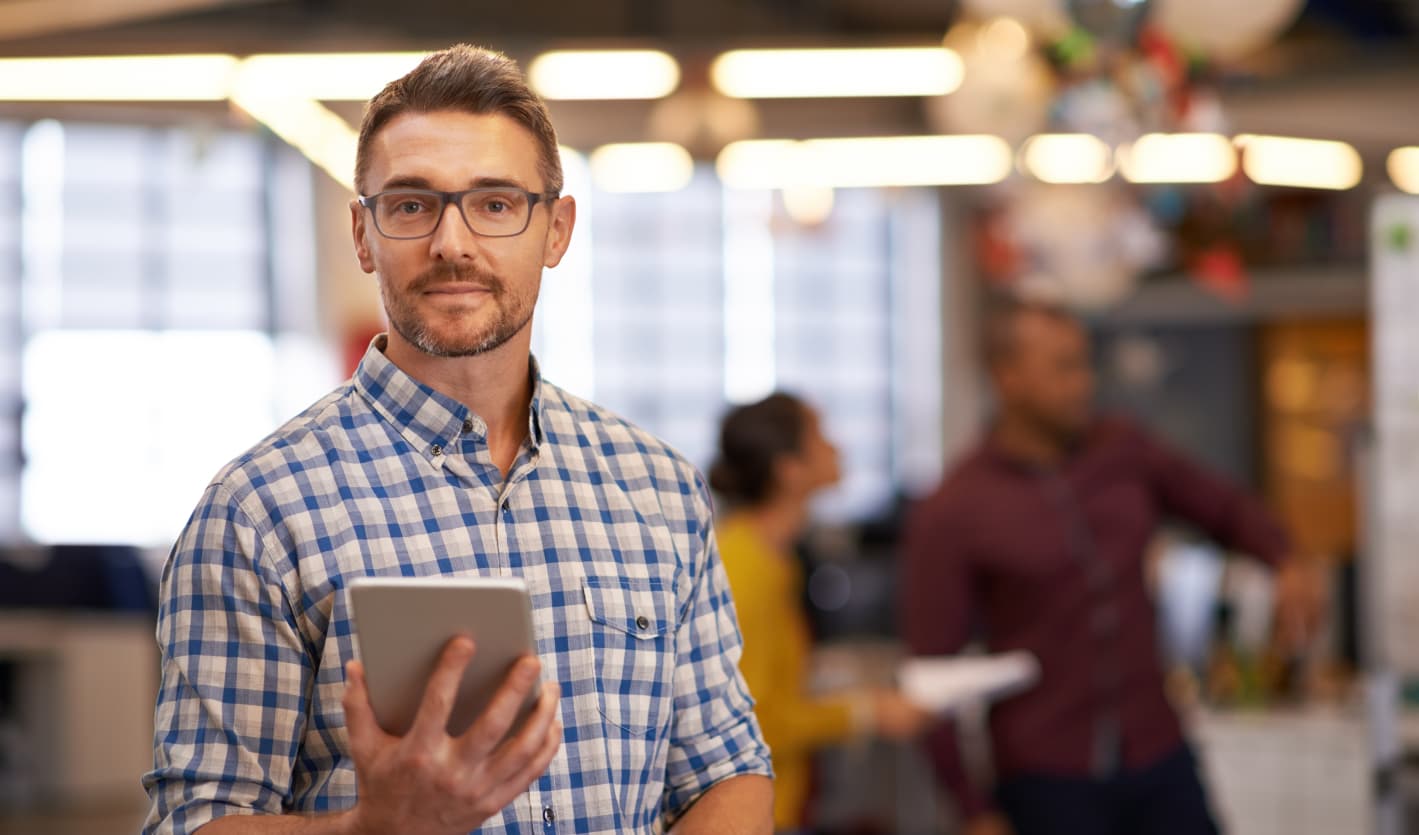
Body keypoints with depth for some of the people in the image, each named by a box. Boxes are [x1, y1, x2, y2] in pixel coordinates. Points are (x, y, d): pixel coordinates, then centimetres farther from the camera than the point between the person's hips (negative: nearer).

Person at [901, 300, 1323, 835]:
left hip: (1157, 758, 4)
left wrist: (1285, 563, -3)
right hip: (1047, 777, -4)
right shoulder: (951, 515, -9)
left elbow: (1226, 508, 19)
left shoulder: (1123, 453, 3)